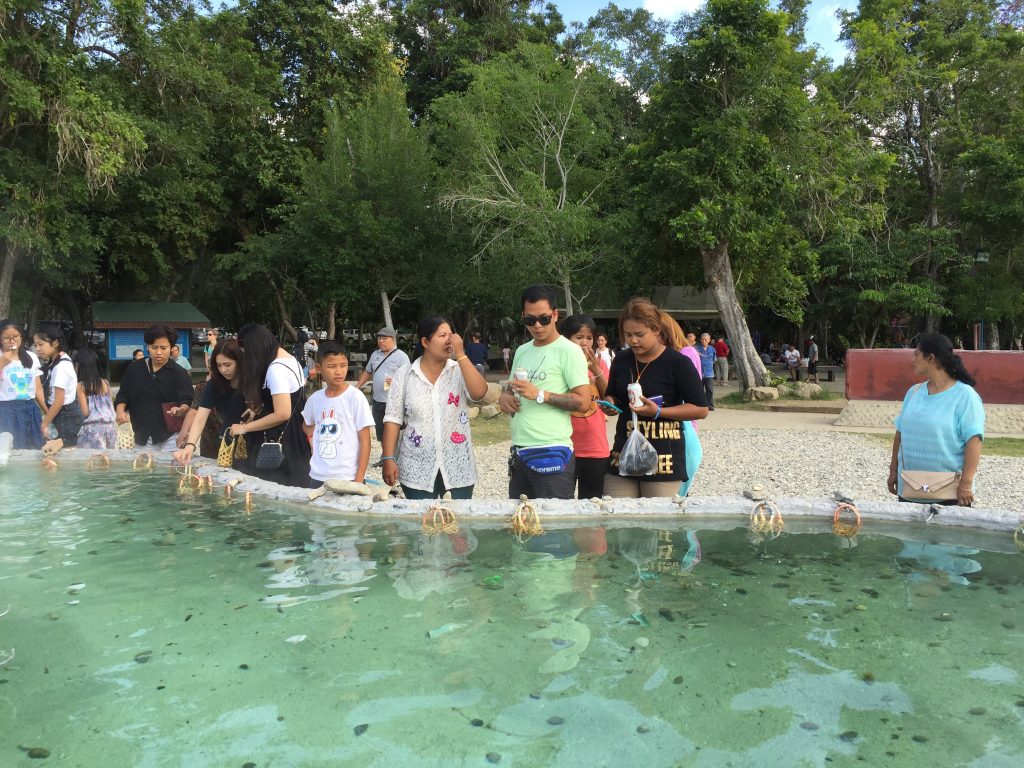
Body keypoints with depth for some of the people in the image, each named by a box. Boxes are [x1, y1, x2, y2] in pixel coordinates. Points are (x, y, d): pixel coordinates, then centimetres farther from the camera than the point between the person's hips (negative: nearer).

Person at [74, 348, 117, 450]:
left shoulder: (80, 386, -6)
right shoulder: (105, 382, 6)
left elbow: (85, 412, -8)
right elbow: (111, 406, 8)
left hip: (92, 428, -4)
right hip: (110, 425, 5)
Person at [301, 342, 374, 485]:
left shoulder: (355, 397, -10)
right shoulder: (314, 398, 3)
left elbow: (365, 441, -8)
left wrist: (359, 480, -11)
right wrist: (313, 436, 2)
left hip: (348, 478, -4)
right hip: (317, 477, 4)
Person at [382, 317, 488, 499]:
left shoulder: (460, 371, 1)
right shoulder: (405, 376, 1)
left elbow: (479, 392, -18)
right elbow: (393, 419, 0)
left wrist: (460, 354, -16)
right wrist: (389, 459, -7)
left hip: (458, 469, 0)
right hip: (417, 471, 0)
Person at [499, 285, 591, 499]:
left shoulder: (569, 351, -7)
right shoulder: (522, 351, 15)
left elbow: (582, 400, -13)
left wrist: (540, 395, -19)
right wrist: (505, 396, 3)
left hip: (552, 452, -7)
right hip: (519, 451, 7)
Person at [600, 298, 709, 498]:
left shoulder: (677, 363, -8)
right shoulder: (621, 360, 9)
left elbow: (701, 409, -8)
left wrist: (658, 412, -18)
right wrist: (609, 403, 0)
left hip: (662, 456, -5)